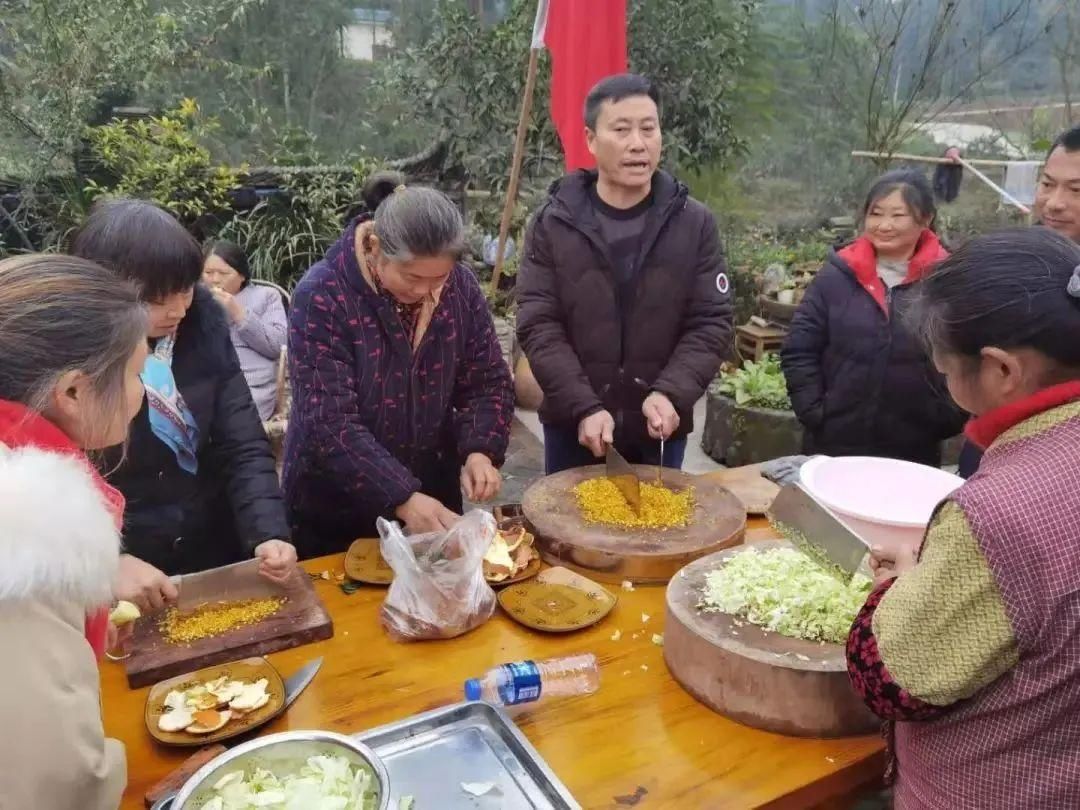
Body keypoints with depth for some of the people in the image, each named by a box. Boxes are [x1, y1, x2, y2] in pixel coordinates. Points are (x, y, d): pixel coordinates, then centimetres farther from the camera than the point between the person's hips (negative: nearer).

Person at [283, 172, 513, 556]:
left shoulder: (460, 286, -6)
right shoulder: (322, 296, -20)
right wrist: (402, 498, -32)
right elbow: (329, 423, -25)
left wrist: (480, 451, -18)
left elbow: (488, 382, 0)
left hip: (432, 497, 4)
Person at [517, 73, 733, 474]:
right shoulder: (552, 224, -4)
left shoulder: (695, 224, -1)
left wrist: (671, 394, -20)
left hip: (660, 427, 1)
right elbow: (538, 326, -9)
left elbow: (711, 323, -4)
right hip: (573, 426, 0)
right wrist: (584, 408, -20)